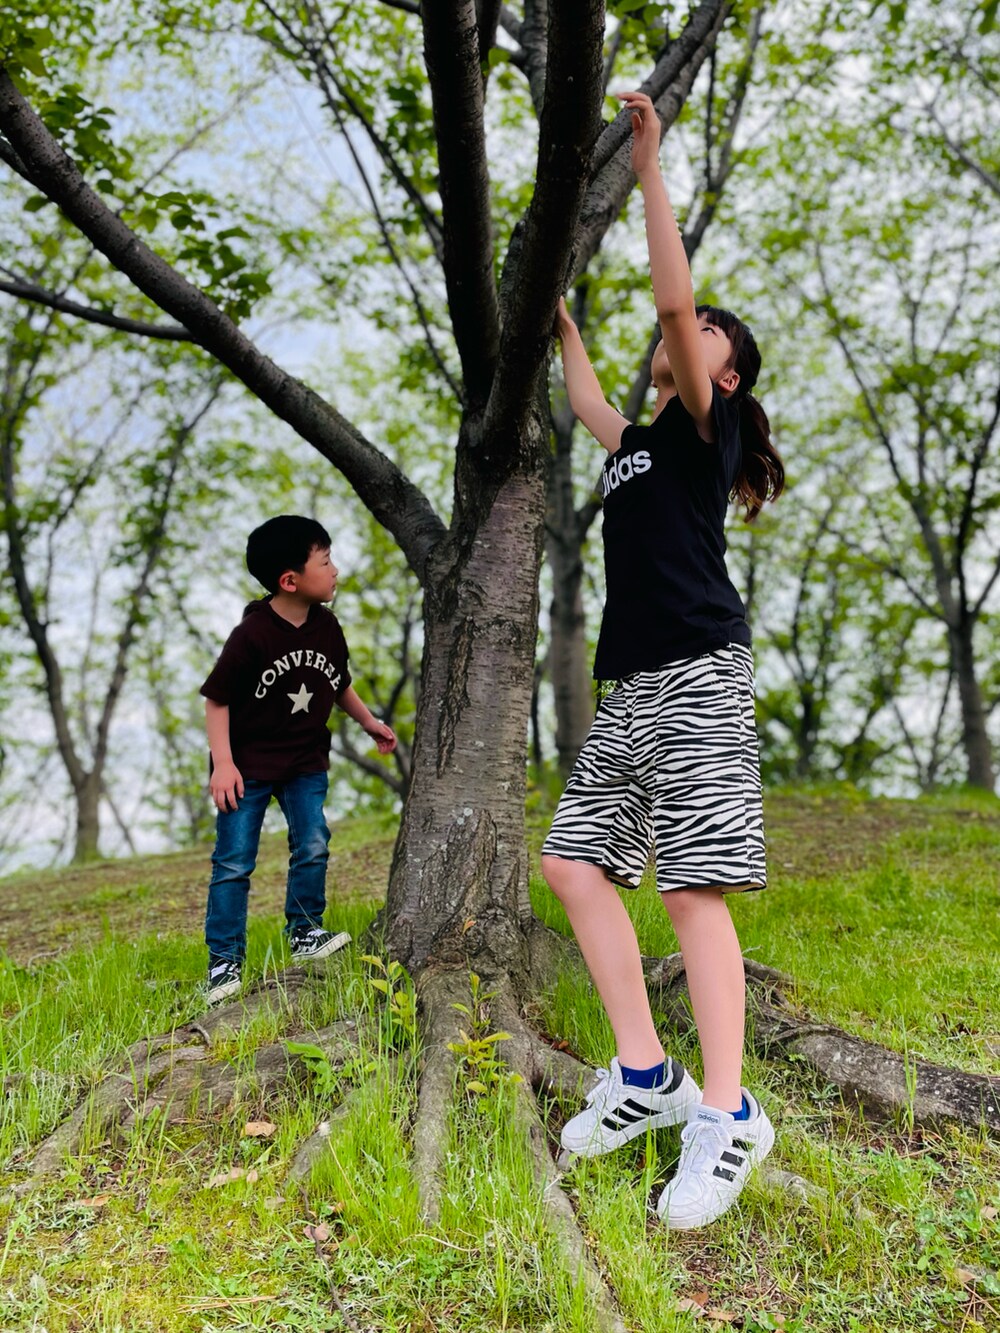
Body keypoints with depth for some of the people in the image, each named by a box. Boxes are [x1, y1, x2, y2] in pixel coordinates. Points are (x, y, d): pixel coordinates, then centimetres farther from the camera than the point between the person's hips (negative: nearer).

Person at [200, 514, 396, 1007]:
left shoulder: (327, 628, -2)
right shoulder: (252, 635, -20)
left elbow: (338, 684, 17)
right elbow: (217, 700, -14)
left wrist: (369, 722, 22)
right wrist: (223, 764, -20)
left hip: (305, 762, 5)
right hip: (248, 764, -5)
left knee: (312, 845, -3)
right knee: (233, 863, -1)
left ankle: (305, 934, 18)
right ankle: (225, 962, 9)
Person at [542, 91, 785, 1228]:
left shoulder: (706, 429, 4)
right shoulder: (636, 444, 25)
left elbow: (672, 298, -8)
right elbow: (586, 402, 46)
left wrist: (649, 166, -4)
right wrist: (563, 324, 54)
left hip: (698, 675, -8)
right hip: (630, 687, 9)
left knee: (692, 886, -13)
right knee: (575, 859, 1)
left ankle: (725, 1117, -6)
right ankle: (645, 1078, 7)